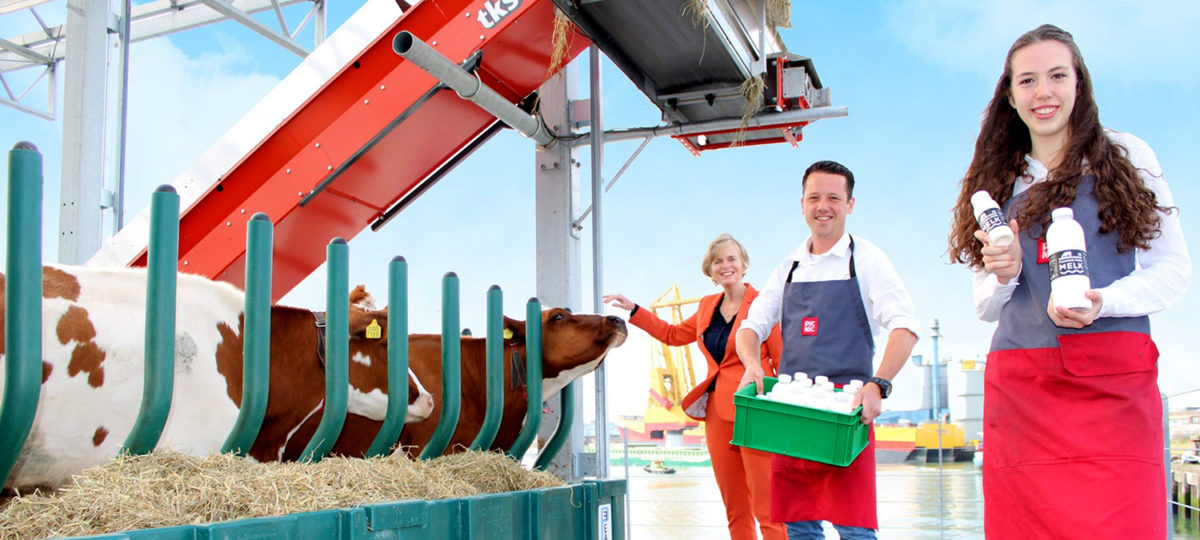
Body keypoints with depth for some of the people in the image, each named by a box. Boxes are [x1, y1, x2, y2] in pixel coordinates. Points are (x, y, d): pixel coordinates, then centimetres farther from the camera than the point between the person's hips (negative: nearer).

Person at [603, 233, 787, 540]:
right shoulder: (708, 307, 15)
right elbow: (673, 334, 29)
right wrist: (633, 310, 25)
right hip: (718, 415, 6)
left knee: (768, 509, -7)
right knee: (735, 511, 10)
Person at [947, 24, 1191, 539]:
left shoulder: (1125, 155, 12)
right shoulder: (997, 182, 17)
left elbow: (1174, 266, 8)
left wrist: (1105, 301, -11)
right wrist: (1004, 276, -5)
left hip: (1114, 377, -2)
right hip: (1018, 382, 2)